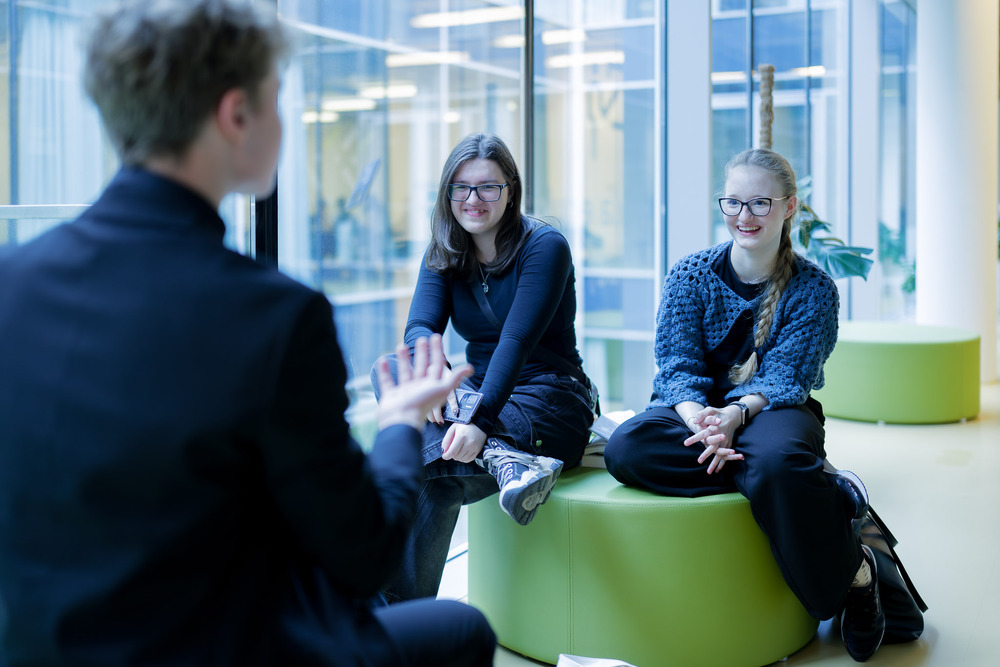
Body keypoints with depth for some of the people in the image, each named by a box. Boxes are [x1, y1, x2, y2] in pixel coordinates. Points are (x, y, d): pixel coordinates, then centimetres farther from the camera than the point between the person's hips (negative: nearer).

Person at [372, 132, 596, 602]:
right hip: (477, 394, 6)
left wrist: (480, 419, -36)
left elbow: (517, 341, -22)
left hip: (549, 397, -6)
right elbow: (420, 328, -9)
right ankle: (504, 457, -39)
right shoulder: (443, 256, 8)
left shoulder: (544, 246, -10)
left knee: (431, 474, -30)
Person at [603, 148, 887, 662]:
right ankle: (825, 490, -26)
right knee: (626, 449, -32)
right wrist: (699, 418, -29)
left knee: (777, 460, -41)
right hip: (694, 408, 3)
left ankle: (854, 575, -11)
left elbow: (784, 377, -11)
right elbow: (678, 365, -7)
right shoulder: (691, 274, 1)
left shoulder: (814, 289, -2)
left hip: (772, 411, -2)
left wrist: (735, 414, -33)